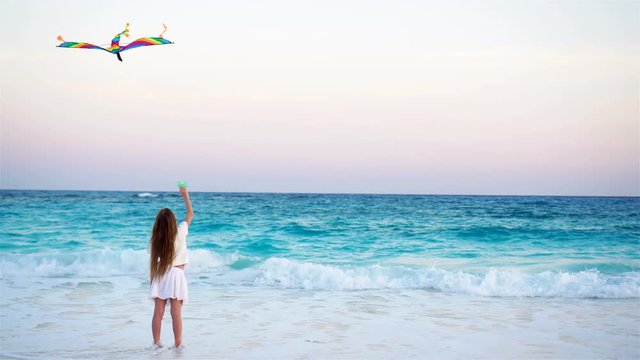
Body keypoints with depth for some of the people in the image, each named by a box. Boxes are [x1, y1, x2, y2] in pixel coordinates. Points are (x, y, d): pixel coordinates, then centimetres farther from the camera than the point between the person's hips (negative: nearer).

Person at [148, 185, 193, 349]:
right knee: (176, 312, -1)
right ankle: (178, 344, 2)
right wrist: (185, 195, 18)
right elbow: (190, 214, 10)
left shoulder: (156, 239, -1)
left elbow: (153, 261, -2)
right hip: (176, 275, -2)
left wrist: (153, 278, 5)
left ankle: (156, 343, 9)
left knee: (158, 312, 4)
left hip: (160, 275, 3)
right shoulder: (180, 232, -5)